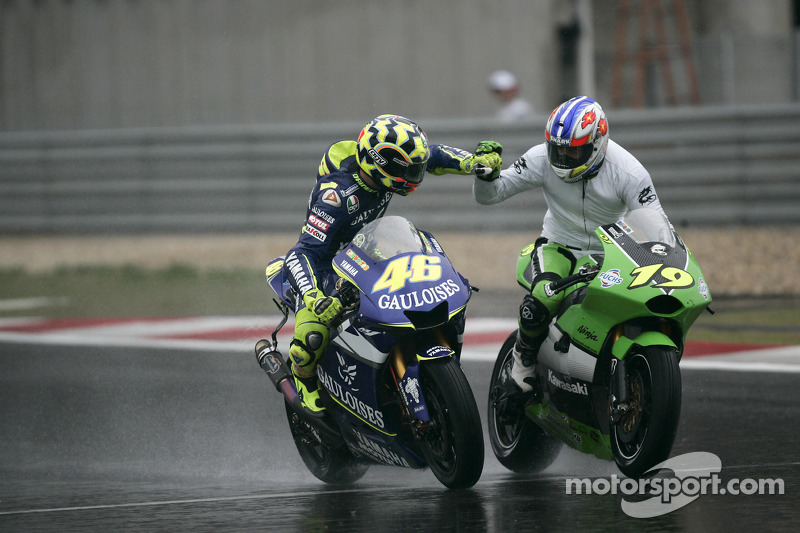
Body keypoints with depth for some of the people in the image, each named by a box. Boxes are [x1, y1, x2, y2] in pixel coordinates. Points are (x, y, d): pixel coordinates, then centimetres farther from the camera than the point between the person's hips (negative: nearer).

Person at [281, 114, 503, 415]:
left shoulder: (385, 172, -14)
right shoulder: (337, 196, -36)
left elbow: (433, 157, 8)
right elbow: (303, 254, -39)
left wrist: (475, 162, -8)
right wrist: (314, 298, -56)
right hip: (326, 264, -8)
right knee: (312, 337, -30)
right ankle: (305, 378, 5)